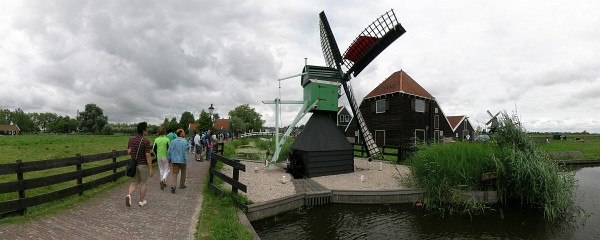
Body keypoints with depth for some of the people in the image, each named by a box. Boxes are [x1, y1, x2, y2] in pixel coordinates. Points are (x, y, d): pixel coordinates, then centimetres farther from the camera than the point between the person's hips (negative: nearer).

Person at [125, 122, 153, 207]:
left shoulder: (131, 139, 0)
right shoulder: (146, 141, -19)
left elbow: (128, 152, 8)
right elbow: (148, 156, -19)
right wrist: (150, 169, -13)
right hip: (143, 165, -5)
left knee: (134, 183, 13)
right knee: (143, 184, 10)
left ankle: (129, 195, -12)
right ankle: (141, 201, 18)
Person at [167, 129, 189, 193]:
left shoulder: (173, 141, 2)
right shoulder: (184, 141, -11)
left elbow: (169, 151, 4)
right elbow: (185, 151, -14)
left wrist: (169, 159, 12)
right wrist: (186, 159, -9)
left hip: (174, 160, 2)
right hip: (182, 160, -2)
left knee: (174, 173, 0)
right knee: (183, 173, 17)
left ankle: (173, 186, -16)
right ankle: (182, 185, 27)